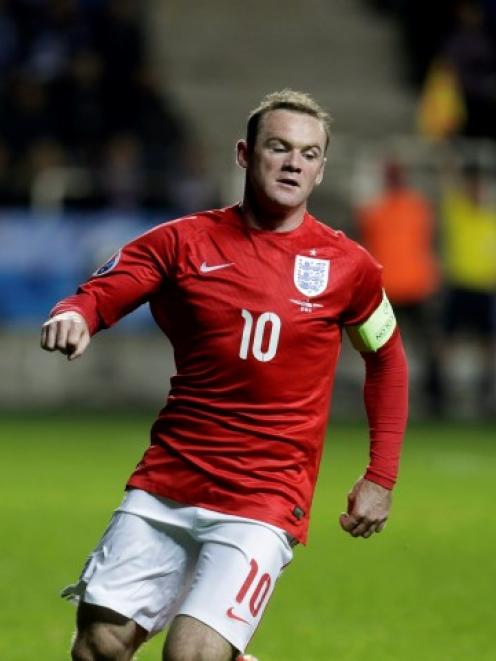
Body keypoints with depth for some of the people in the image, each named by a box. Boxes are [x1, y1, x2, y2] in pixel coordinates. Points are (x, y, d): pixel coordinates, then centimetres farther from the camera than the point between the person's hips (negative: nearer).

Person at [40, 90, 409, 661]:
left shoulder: (346, 266, 3)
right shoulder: (184, 242, 3)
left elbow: (386, 359, 17)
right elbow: (97, 295, -2)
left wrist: (381, 478, 13)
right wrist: (72, 317, -27)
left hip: (264, 501, -2)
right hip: (165, 485, 2)